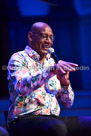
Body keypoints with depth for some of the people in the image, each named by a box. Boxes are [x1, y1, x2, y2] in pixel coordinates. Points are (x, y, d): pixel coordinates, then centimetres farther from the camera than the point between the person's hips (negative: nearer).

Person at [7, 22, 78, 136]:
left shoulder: (52, 62, 20)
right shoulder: (18, 58, 3)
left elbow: (68, 103, 15)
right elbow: (22, 87, -21)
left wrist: (65, 83, -6)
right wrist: (51, 71, -31)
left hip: (52, 118, 6)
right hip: (24, 119, -6)